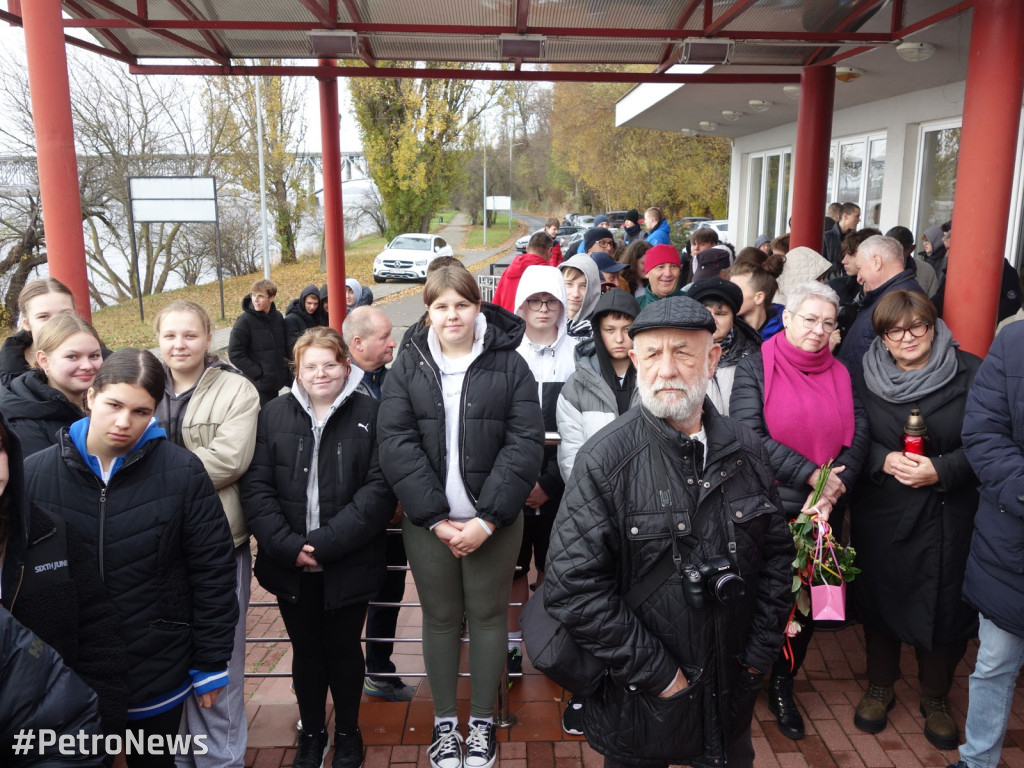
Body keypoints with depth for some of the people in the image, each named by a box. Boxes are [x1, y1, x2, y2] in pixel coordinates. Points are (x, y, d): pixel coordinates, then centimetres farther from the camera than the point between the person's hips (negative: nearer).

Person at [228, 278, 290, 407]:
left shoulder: (278, 317, 6)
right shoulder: (244, 320, -9)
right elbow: (235, 354, -11)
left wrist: (286, 374, 9)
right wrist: (258, 373, -13)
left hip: (276, 382, 5)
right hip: (258, 385, -5)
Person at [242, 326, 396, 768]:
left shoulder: (370, 414, -5)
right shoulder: (274, 415, 2)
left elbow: (379, 487, -12)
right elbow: (256, 488, -4)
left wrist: (327, 544, -18)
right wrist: (288, 547, -15)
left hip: (348, 563, -2)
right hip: (290, 563, 2)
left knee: (344, 649, 13)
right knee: (306, 650, 16)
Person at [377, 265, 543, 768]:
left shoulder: (509, 364, -2)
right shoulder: (407, 368, 2)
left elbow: (525, 443, -8)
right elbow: (397, 444, -6)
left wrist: (487, 519, -15)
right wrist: (436, 518, -14)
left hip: (493, 520, -1)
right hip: (427, 521, 1)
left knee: (488, 614, 10)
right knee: (440, 616, 13)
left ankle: (482, 720, 29)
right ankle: (444, 720, 30)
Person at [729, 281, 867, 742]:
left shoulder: (839, 374, 7)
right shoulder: (756, 367, -6)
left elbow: (857, 437, -2)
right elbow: (750, 435, -17)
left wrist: (832, 489, -17)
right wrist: (811, 474, -19)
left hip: (822, 514, 4)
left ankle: (782, 685, 35)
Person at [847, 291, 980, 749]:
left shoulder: (970, 374, -6)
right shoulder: (865, 380, 0)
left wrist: (941, 470, -18)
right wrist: (883, 460, -14)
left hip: (949, 516, -1)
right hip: (881, 513, 2)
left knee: (944, 605, 7)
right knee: (881, 598, 13)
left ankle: (936, 699, 31)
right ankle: (880, 686, 35)